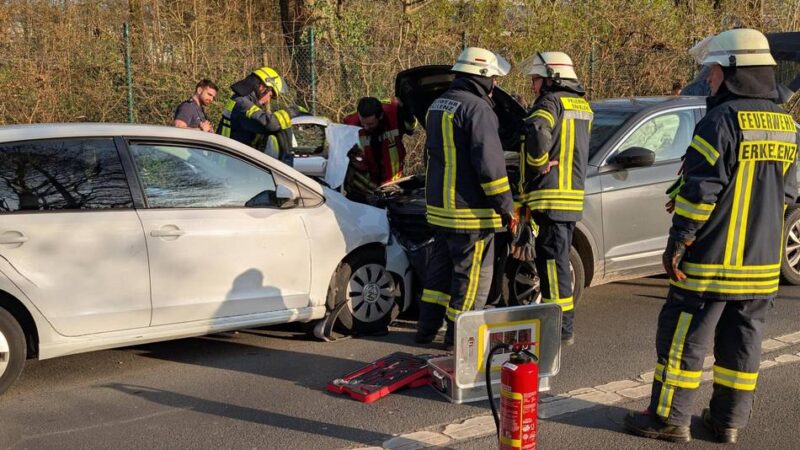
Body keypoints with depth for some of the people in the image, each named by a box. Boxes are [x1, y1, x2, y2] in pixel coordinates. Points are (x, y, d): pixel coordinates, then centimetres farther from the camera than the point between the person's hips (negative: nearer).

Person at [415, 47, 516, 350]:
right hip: (471, 211, -9)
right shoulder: (476, 108, -17)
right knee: (472, 276, 2)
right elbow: (489, 163, -21)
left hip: (440, 206, 9)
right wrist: (506, 207, -15)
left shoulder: (438, 106, 13)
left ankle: (427, 329, 26)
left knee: (441, 268, 19)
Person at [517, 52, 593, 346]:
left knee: (553, 261, -5)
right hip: (573, 194, 9)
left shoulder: (552, 101, -10)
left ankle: (563, 329, -3)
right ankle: (562, 322, 25)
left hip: (551, 196, -9)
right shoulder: (582, 105, 18)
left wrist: (538, 163, -16)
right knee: (557, 258, 17)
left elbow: (537, 130, -30)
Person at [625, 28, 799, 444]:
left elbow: (701, 190, -18)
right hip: (763, 262, 7)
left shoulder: (722, 120, -15)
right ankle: (729, 420, 21)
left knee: (683, 338, 2)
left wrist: (678, 242, -13)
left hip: (711, 259, -7)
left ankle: (669, 418, 8)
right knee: (741, 342, 13)